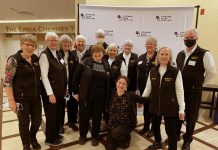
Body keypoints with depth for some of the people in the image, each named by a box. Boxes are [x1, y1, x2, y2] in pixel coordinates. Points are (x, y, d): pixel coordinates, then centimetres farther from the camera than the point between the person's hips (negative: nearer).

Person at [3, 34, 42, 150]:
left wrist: (39, 92, 11)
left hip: (36, 97, 5)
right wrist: (11, 100, -15)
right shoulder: (14, 60, -11)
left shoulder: (36, 59, 5)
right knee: (24, 122, 11)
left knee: (37, 120, 13)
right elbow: (7, 81, -12)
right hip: (21, 98, -5)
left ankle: (33, 137, 45)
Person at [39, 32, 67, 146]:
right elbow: (44, 76, -19)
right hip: (51, 92, -7)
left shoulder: (58, 54, 10)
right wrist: (50, 93, -21)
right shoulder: (44, 55, -13)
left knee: (59, 114, 17)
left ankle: (56, 134, 38)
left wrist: (64, 88, 14)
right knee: (51, 115, 7)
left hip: (60, 91, 7)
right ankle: (50, 138, 28)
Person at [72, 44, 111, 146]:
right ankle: (82, 135, 34)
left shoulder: (106, 66, 6)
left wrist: (107, 96, 6)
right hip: (86, 95, -2)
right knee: (84, 116, 11)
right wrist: (76, 92, -7)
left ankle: (95, 136, 34)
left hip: (100, 97, 3)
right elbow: (75, 77, -5)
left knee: (97, 117, 13)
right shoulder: (85, 63, -5)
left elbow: (109, 82, 11)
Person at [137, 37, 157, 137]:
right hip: (143, 86, 5)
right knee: (146, 106, 16)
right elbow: (138, 71, 11)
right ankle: (146, 127, 32)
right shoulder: (141, 57, 11)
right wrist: (138, 85, 6)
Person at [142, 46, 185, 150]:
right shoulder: (152, 71, 0)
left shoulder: (176, 72, -10)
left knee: (170, 130, 7)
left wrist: (181, 109, -10)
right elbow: (148, 88, 8)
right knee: (155, 126, 20)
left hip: (170, 107, -4)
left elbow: (179, 91, -8)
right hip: (155, 106, 4)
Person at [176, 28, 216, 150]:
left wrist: (201, 83, -1)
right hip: (179, 90, 5)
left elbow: (212, 72, -8)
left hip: (194, 91, -5)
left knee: (191, 116, 11)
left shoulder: (204, 54, -13)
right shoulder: (180, 54, 6)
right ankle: (176, 134, 37)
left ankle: (187, 140, 31)